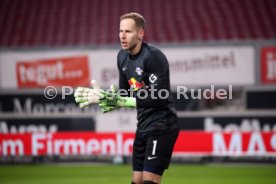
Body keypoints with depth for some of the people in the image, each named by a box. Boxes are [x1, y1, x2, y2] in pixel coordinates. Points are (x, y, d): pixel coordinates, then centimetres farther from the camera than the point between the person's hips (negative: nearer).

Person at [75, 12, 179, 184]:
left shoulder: (153, 56, -17)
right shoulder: (123, 56, 8)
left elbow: (159, 98, -24)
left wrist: (122, 101, -26)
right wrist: (102, 96, -2)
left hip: (162, 126, -8)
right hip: (143, 126, 8)